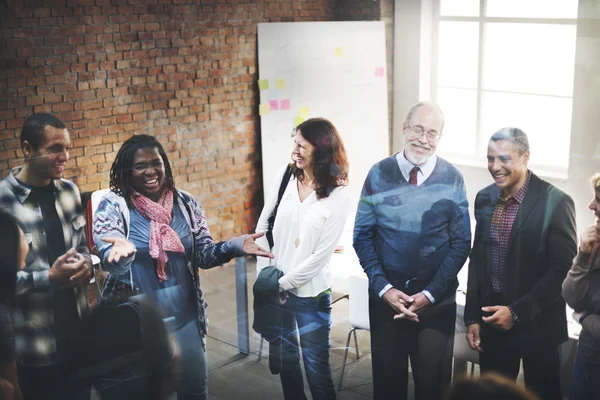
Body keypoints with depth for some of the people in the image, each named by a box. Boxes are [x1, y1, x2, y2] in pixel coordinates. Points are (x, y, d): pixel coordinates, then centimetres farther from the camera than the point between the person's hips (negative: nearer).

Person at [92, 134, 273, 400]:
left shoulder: (185, 204, 0)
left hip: (184, 319, 3)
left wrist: (234, 246, -16)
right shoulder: (113, 206, -9)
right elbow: (111, 262, -18)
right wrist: (121, 251, -42)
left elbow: (202, 254, 3)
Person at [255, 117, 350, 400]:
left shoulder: (338, 196, -12)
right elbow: (263, 225, 2)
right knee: (285, 355, 20)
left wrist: (284, 283, -13)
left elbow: (322, 254, -14)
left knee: (316, 366, 4)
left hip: (310, 293, -4)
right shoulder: (285, 177, -3)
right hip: (275, 287, 4)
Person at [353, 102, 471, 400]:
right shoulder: (379, 174, -4)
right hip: (386, 296, 1)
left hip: (437, 299, 0)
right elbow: (362, 236, 0)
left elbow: (461, 243, -4)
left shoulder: (452, 179, -6)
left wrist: (430, 293, -10)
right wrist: (384, 288, -9)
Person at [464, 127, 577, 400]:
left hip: (537, 324, -4)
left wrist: (517, 312, -18)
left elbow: (563, 270, -15)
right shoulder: (484, 198, 2)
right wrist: (472, 317, 5)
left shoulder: (555, 202, -14)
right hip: (491, 319, 4)